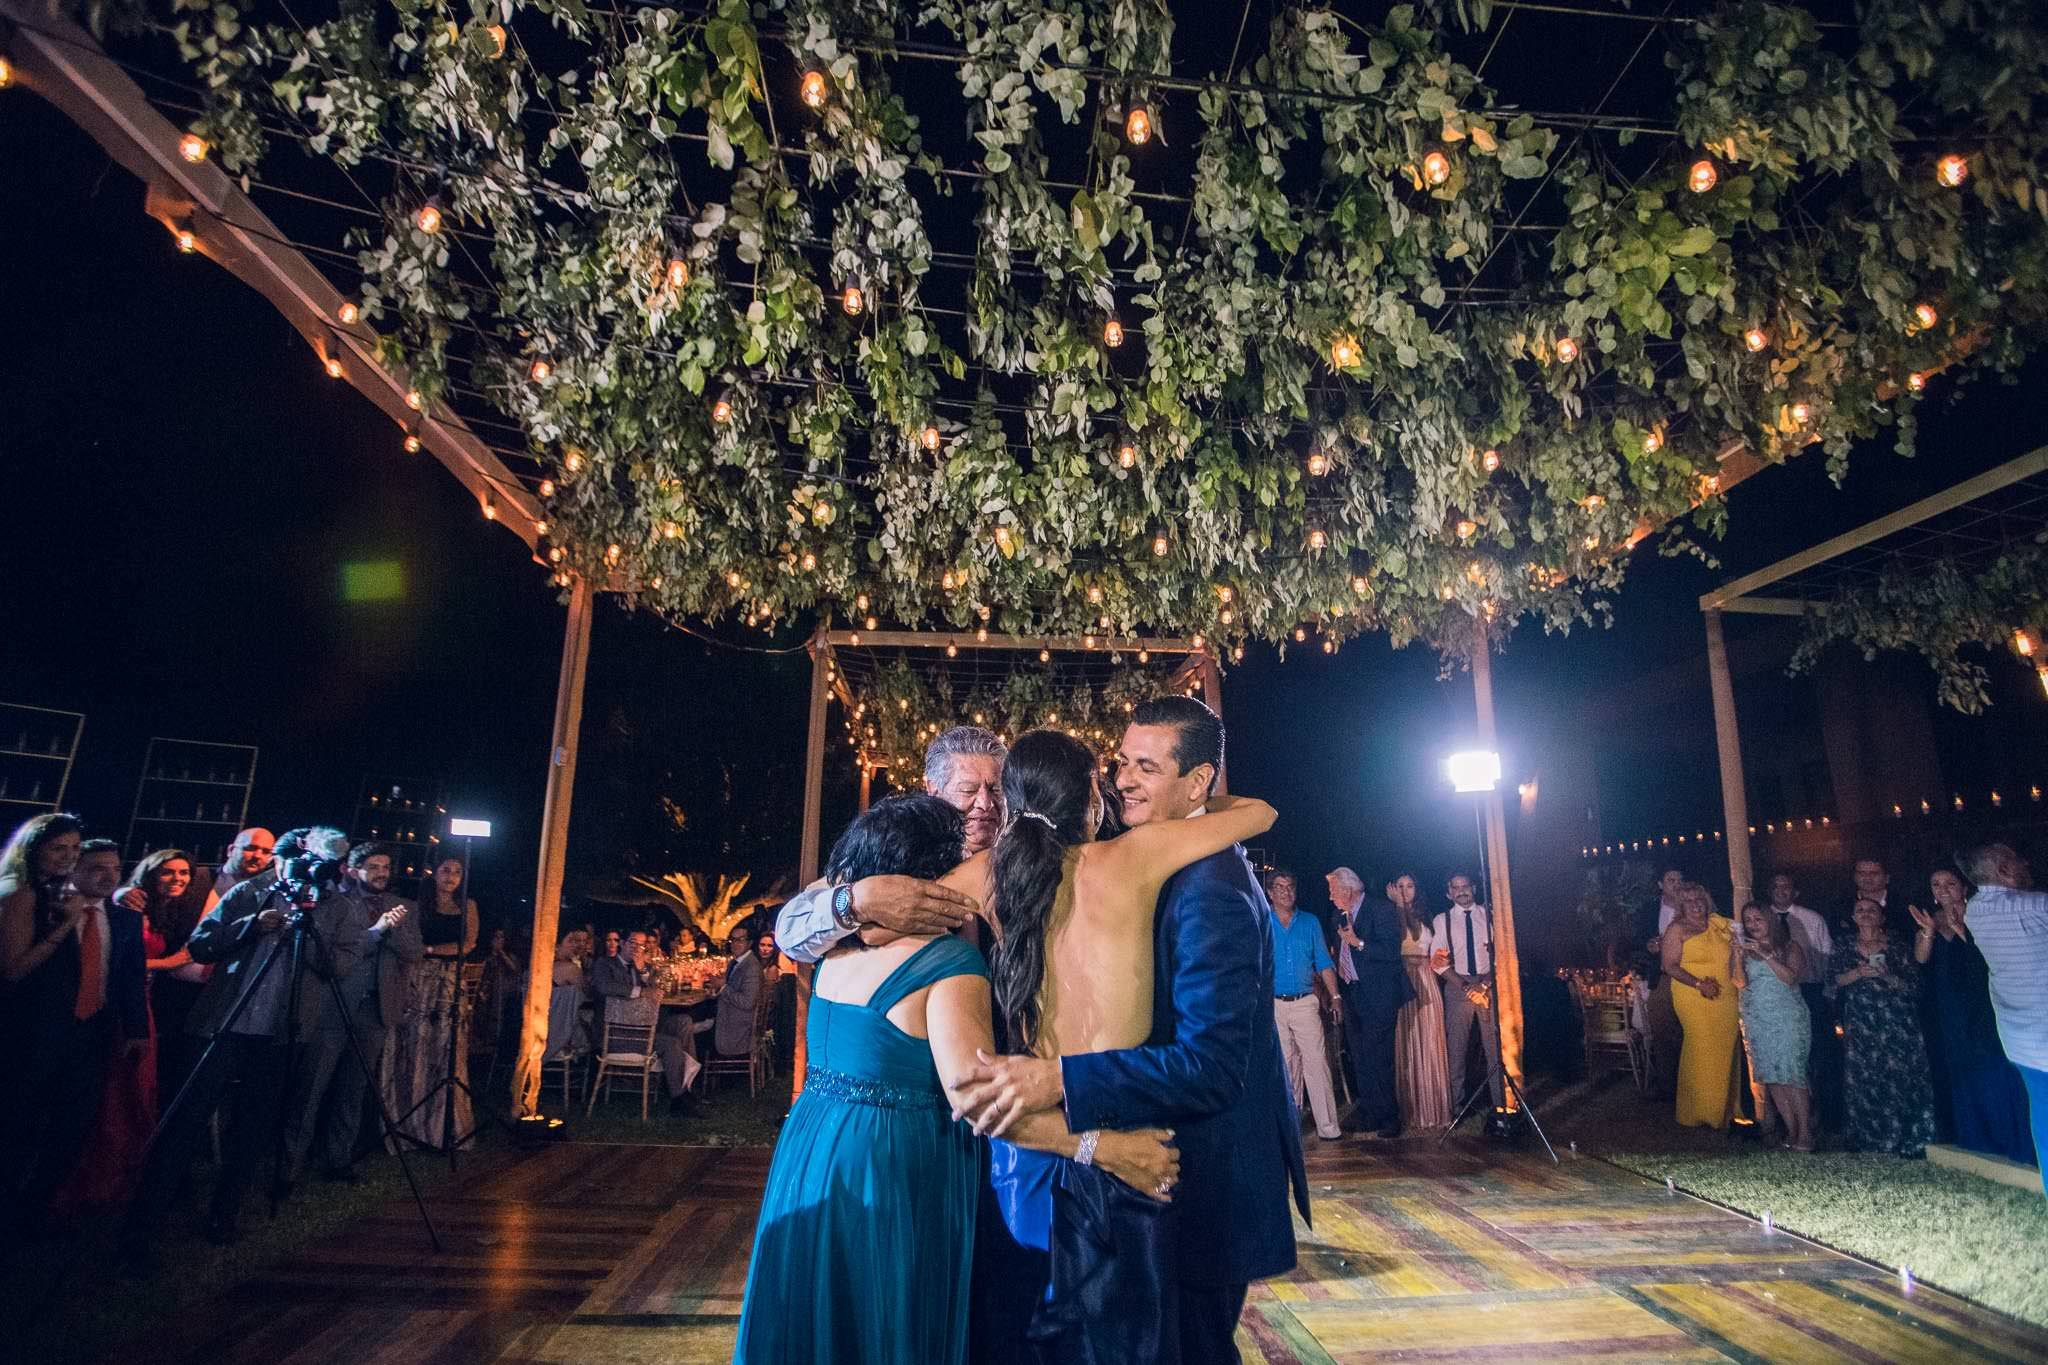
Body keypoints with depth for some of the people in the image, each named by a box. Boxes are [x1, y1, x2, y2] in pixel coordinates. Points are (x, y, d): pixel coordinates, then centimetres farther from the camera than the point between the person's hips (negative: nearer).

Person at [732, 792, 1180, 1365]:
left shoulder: (839, 947, 2)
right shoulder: (948, 961, -20)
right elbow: (971, 1095, -28)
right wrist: (1103, 1147, -27)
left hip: (808, 1151, 7)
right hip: (892, 1171, -7)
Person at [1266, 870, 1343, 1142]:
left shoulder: (1310, 922, 8)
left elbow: (1324, 963, 7)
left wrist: (1335, 997, -2)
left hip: (1305, 1003, 0)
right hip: (1273, 1005, 0)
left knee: (1316, 1062, -7)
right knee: (1285, 1065, 7)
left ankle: (1327, 1125, -4)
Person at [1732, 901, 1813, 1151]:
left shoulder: (1790, 947, 5)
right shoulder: (1746, 949, 13)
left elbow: (1791, 977, -11)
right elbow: (1740, 982, 1)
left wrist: (1765, 955, -16)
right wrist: (1738, 956, -12)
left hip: (1787, 1017, -3)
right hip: (1758, 1019, 3)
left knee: (1790, 1074, -11)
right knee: (1771, 1076, -1)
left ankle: (1805, 1132, -7)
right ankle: (1791, 1130, 4)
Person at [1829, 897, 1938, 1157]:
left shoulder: (1896, 946, 7)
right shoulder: (1844, 946, 12)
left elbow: (1914, 983, 1)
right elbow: (1834, 979, 4)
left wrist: (1887, 976, -14)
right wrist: (1860, 972, -11)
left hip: (1896, 1021, -1)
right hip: (1860, 1024, 1)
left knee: (1899, 1074, -7)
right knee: (1862, 1079, 0)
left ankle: (1909, 1140, 1)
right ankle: (1869, 1141, 8)